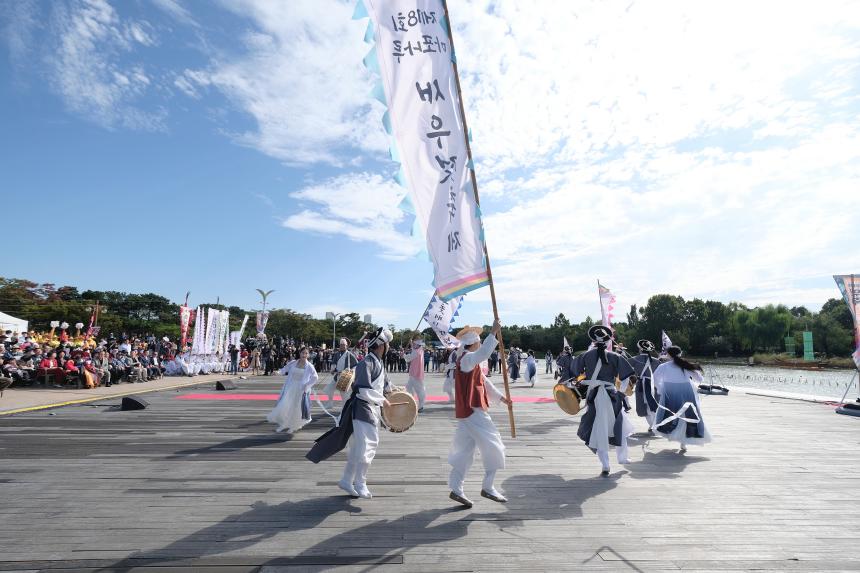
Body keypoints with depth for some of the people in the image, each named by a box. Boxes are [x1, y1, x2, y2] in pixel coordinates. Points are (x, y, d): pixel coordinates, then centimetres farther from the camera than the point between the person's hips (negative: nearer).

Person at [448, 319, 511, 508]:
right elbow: (484, 353, -35)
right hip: (473, 411, -10)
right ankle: (488, 488, 8)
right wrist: (494, 333, -31)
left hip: (468, 411, 10)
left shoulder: (471, 362, 19)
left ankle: (456, 489, 16)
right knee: (492, 446, -1)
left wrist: (500, 397, 21)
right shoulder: (467, 359, -13)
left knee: (465, 450, 12)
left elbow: (484, 382, 23)